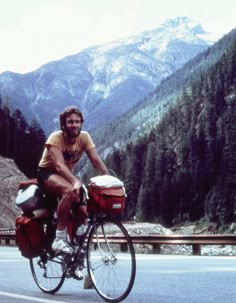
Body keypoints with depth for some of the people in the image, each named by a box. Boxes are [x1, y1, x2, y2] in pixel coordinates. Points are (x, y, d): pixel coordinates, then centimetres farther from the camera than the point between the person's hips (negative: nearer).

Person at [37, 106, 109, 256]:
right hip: (48, 173, -6)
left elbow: (97, 161, -18)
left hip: (67, 175, 6)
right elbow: (59, 165, -38)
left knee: (82, 208, -13)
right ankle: (59, 239, -32)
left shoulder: (84, 137, -13)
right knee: (70, 191, -37)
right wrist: (76, 181, -55)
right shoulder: (56, 138, -26)